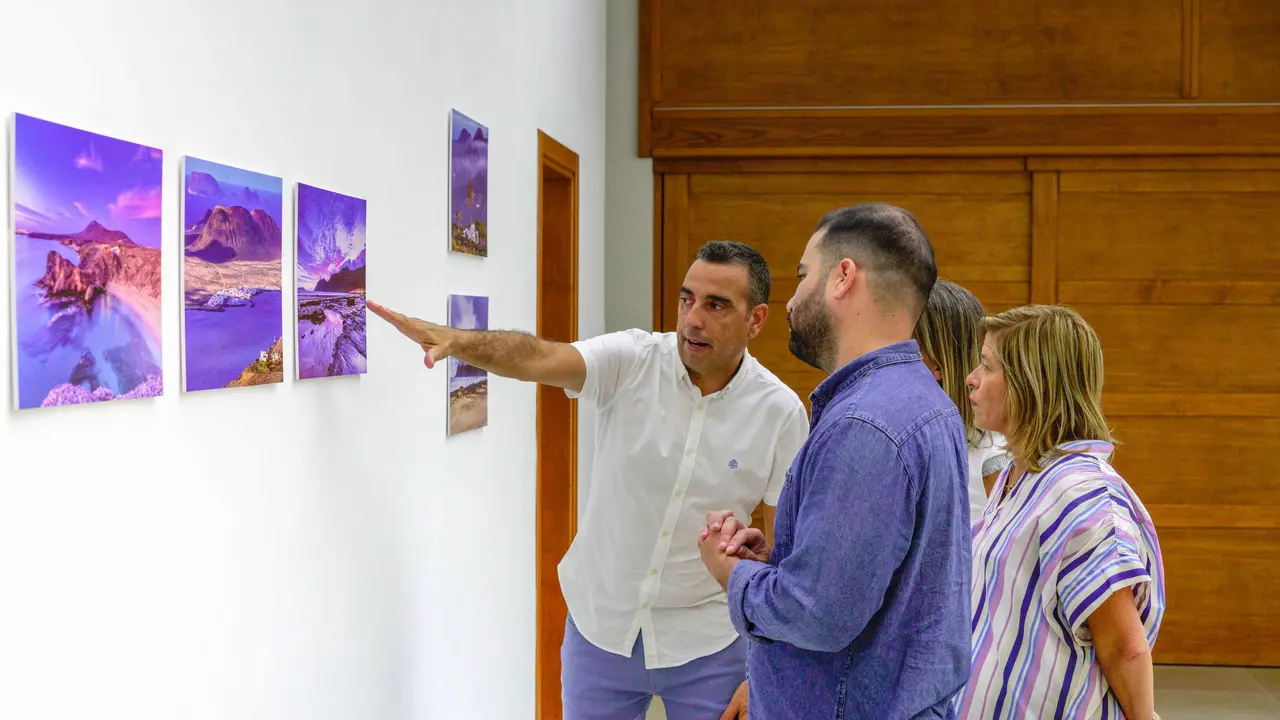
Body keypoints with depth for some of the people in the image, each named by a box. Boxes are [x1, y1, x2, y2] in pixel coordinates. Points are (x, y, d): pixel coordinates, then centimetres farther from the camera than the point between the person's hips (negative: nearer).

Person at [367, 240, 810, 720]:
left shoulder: (781, 412, -12)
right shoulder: (630, 361, -11)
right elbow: (537, 359, -29)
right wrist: (454, 339, -48)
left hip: (706, 645, -1)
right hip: (599, 626, 1)